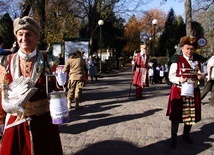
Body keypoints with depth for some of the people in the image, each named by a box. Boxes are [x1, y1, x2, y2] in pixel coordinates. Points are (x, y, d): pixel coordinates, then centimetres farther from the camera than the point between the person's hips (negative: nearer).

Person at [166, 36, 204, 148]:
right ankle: (173, 138, 17)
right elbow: (171, 77, -8)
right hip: (178, 92, -5)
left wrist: (200, 76, -2)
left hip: (193, 91, 5)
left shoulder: (197, 60, 5)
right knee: (176, 115, 2)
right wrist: (179, 79, -27)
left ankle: (186, 135, 34)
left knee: (191, 115, 13)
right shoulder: (177, 60, -10)